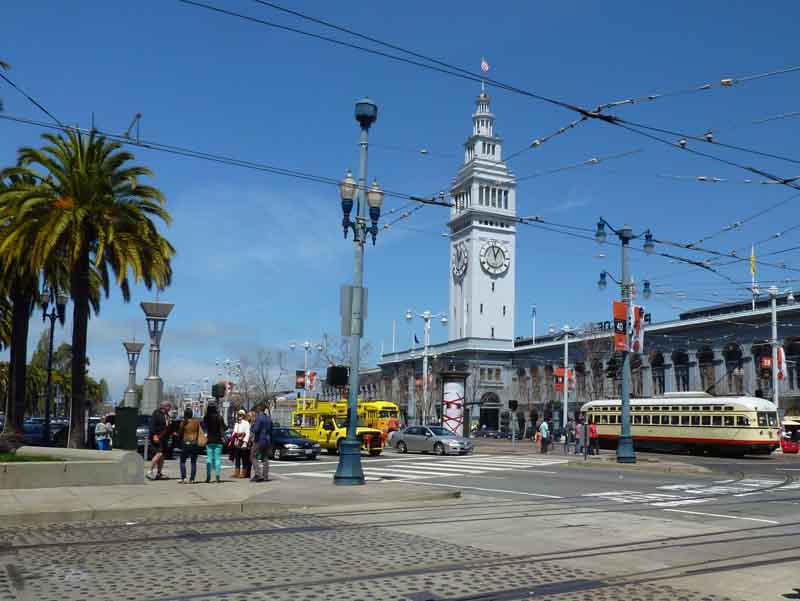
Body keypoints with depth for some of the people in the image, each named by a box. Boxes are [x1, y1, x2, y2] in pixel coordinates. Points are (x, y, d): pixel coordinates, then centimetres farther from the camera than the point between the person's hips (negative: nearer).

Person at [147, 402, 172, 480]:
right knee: (159, 453, -21)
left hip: (164, 438, 9)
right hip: (157, 437, -9)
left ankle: (158, 473, 16)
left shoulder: (167, 415, 18)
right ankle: (150, 472, -16)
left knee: (162, 456, 9)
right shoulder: (156, 413, -7)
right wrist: (154, 435, -23)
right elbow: (152, 424, -15)